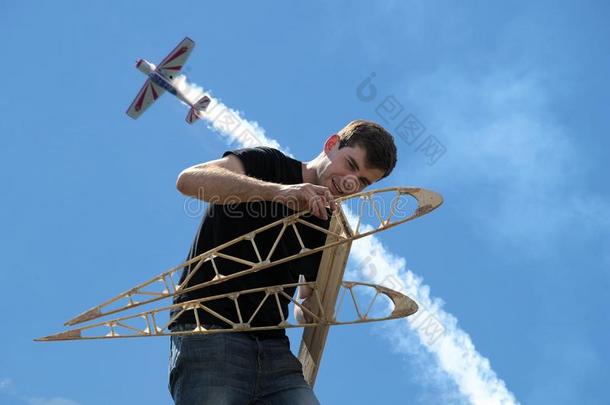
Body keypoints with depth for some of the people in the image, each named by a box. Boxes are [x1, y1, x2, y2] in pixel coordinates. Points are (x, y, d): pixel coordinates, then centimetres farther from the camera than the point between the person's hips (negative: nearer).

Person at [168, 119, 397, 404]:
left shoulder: (331, 228, 16)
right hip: (208, 335, -5)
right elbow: (189, 180, -19)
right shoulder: (266, 164, 1)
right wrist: (278, 192, -31)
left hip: (273, 349, 5)